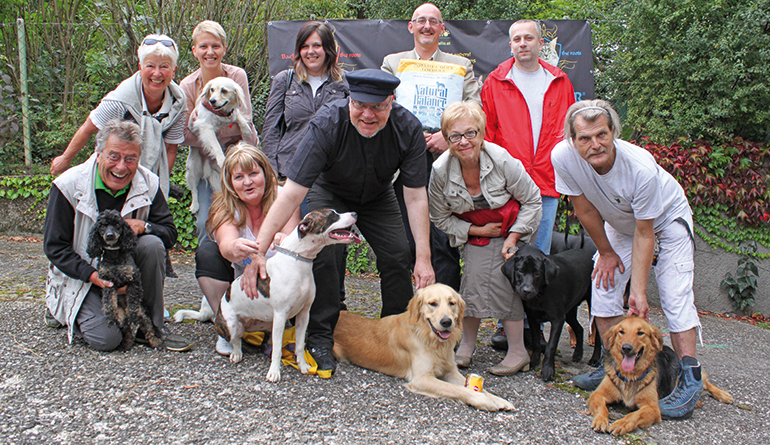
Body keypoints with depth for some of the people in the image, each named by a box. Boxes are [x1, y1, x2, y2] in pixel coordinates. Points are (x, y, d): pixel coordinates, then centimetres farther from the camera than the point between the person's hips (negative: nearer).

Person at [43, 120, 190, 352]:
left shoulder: (149, 183, -7)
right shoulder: (69, 186, -16)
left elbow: (170, 233, -5)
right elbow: (54, 246, -12)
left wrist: (144, 226, -28)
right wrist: (92, 275, -26)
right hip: (81, 278, -3)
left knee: (152, 244, -28)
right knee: (106, 337, -24)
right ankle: (62, 309, 12)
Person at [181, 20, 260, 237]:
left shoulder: (237, 75, -11)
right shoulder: (187, 86, -8)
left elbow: (244, 123, -13)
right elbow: (186, 136, -8)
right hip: (207, 160, 1)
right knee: (206, 223, -6)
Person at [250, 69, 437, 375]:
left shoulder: (408, 128, -28)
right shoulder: (326, 124, -35)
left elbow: (416, 197, -24)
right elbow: (291, 194, -38)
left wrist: (424, 257, -29)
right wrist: (258, 250, -43)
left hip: (378, 197, 2)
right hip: (329, 192, -2)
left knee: (397, 257, -10)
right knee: (323, 252, -22)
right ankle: (320, 338, -6)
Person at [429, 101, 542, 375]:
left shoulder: (501, 160, -27)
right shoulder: (441, 170, -21)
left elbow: (532, 200, -12)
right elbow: (440, 217, -6)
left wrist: (513, 238, -17)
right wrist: (478, 231, -14)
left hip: (510, 227, -2)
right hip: (473, 230, 2)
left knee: (501, 278, -15)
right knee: (474, 278, -11)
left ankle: (518, 352, -4)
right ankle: (467, 344, 9)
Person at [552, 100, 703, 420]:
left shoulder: (642, 168, -39)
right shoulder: (563, 156, -30)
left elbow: (644, 234, -29)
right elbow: (585, 210, -14)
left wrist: (639, 290, -30)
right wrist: (606, 252, -4)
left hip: (666, 218, -4)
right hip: (619, 223, 4)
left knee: (676, 295, -14)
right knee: (604, 283, -3)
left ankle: (690, 378, -10)